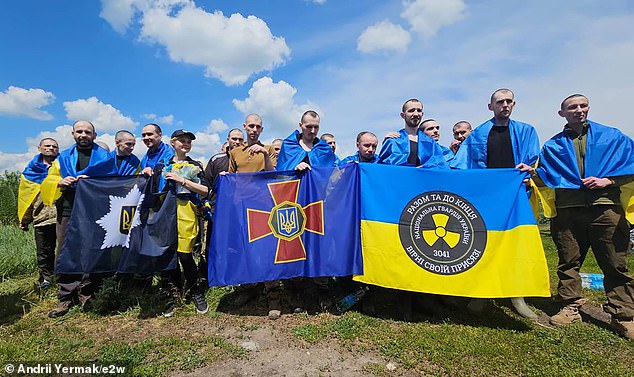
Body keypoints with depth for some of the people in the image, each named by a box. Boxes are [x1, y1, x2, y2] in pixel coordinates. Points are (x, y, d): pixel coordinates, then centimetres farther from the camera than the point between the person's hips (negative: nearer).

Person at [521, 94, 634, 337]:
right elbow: (548, 179, 11)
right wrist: (533, 172, -8)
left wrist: (606, 181, -7)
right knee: (568, 262, 6)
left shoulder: (612, 137, 12)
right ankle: (570, 307, 17)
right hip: (567, 209, 1)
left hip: (605, 207, -1)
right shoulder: (553, 146, 14)